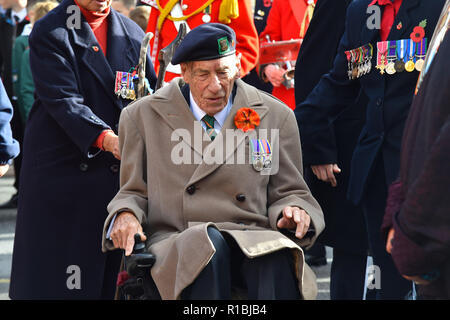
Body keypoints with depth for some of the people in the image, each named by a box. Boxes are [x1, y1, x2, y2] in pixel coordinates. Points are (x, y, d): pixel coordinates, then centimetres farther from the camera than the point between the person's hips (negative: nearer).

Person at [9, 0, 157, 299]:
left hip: (120, 170, 4)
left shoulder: (133, 33, 12)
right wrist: (105, 137, -30)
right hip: (62, 166, -4)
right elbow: (63, 100, -16)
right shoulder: (49, 32, -4)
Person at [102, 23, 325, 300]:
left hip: (255, 244, 1)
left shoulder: (275, 117, 14)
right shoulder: (142, 117, 14)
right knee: (208, 245, -38)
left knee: (276, 257, -37)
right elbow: (134, 192, 19)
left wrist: (295, 211, -6)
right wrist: (126, 213, -5)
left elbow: (289, 192, 19)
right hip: (175, 244, 0)